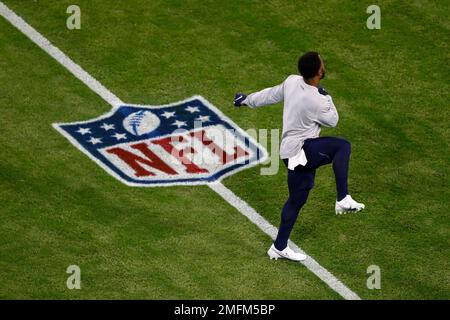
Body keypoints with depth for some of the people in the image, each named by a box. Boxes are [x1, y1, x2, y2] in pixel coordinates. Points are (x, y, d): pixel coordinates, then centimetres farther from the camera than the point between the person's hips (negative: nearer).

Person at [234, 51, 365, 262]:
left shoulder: (292, 82, -3)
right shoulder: (317, 102, -24)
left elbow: (270, 95, 13)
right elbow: (332, 121, -6)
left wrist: (248, 100, 29)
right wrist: (326, 97, 2)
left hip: (294, 152, 8)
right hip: (301, 149, -8)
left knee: (297, 198, 16)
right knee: (342, 146, -21)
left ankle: (279, 248, 22)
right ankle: (343, 199, -25)